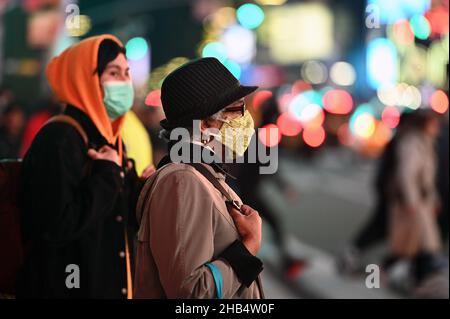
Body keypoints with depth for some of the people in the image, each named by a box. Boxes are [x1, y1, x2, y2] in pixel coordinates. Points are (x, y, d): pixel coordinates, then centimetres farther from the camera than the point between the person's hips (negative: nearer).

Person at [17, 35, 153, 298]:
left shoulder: (111, 141, 11)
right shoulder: (58, 139, -16)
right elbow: (60, 225, -25)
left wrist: (143, 192, -4)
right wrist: (108, 175, -17)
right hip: (72, 289, -8)